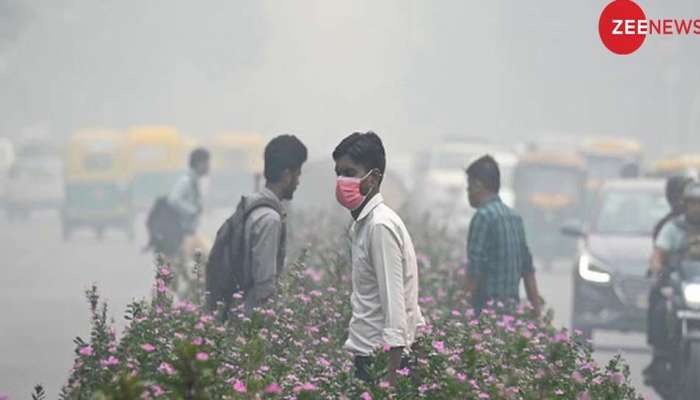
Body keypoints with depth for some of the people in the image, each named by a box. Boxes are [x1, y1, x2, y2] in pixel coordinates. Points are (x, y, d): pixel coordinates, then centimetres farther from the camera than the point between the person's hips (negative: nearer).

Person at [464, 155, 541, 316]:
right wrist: (536, 311, 18)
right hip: (512, 306, 8)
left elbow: (475, 268, -16)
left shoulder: (483, 216, -11)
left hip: (488, 309, -8)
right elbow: (528, 268, 15)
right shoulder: (514, 216, 14)